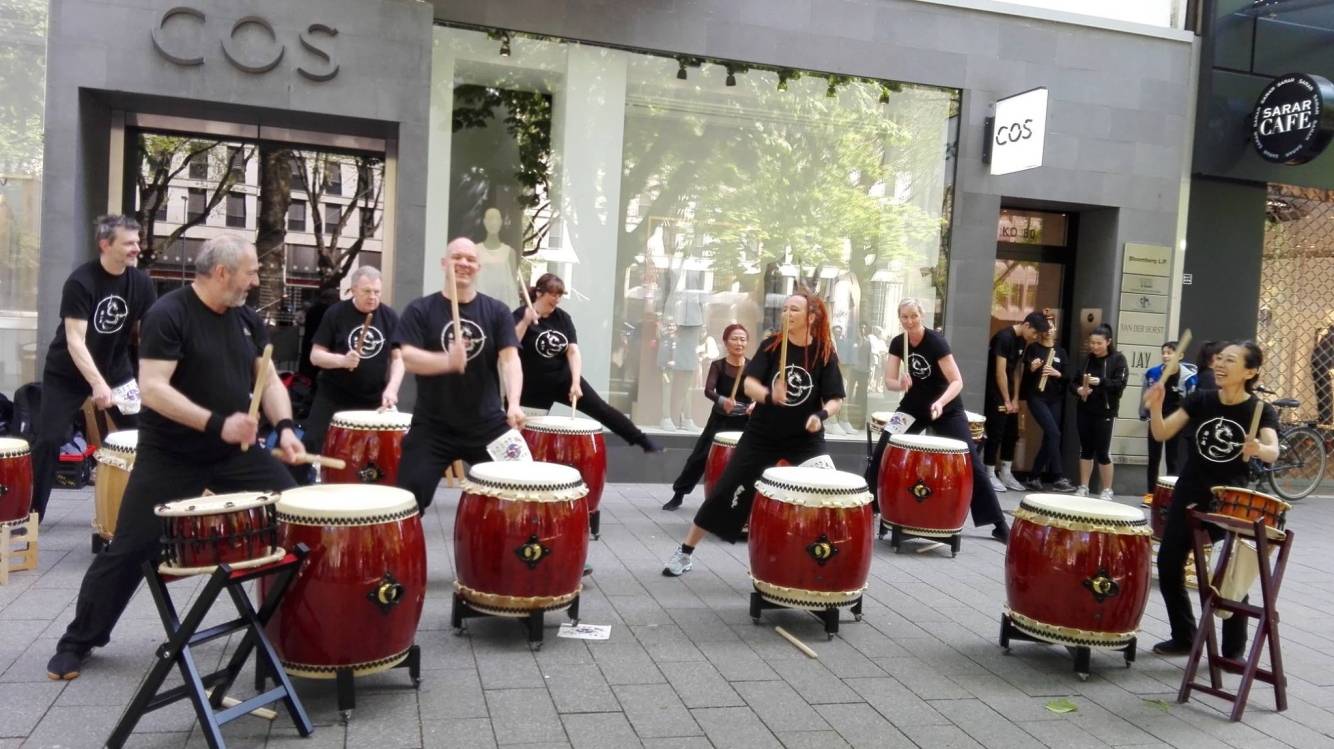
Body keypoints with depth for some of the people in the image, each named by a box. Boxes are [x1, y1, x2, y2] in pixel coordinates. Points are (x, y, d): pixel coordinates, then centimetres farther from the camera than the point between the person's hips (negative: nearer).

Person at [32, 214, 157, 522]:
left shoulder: (141, 283, -7)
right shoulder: (80, 281, -22)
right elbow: (74, 339, -26)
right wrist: (97, 384, -37)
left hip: (116, 369, 4)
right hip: (67, 372, -4)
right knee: (49, 439, -5)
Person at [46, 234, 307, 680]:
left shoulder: (247, 319, 4)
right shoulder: (168, 315, -16)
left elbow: (269, 380, 7)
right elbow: (152, 389, -24)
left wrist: (283, 426, -11)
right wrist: (216, 423, -33)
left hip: (236, 453, 6)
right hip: (169, 456, -5)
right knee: (130, 549, 1)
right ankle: (79, 641, 23)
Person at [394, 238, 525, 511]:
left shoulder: (497, 311, 3)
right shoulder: (420, 310, -1)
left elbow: (509, 358, -8)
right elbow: (408, 358, -13)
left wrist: (513, 403, -26)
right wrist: (447, 361, -33)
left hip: (488, 425, 1)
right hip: (433, 426, -1)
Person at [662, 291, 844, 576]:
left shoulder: (825, 354, -6)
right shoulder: (771, 345, -6)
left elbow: (836, 399, -5)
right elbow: (749, 383, -14)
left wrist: (821, 414, -27)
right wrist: (769, 395, -36)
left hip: (806, 438, 0)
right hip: (762, 434, 0)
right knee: (725, 492, 2)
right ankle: (684, 553, 14)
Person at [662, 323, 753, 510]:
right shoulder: (718, 366, -7)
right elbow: (708, 390, -22)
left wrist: (756, 403, -30)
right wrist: (722, 400, -42)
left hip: (744, 423, 1)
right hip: (719, 421, -1)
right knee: (699, 457, 1)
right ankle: (678, 494, 16)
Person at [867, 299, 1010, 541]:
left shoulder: (936, 341, -21)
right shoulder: (898, 343, -5)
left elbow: (957, 381, -26)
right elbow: (889, 381, -5)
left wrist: (940, 402, -43)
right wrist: (901, 383, -28)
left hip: (946, 408, -4)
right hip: (913, 406, 5)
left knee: (970, 463, -8)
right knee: (881, 453, -3)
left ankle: (999, 524, -2)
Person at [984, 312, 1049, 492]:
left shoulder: (1022, 341, 7)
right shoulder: (1004, 337, -19)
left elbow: (1015, 370, 11)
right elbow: (1000, 371, -19)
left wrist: (1015, 398, 5)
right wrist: (1006, 400, -16)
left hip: (1007, 388, 9)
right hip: (994, 389, -9)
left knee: (1012, 432, 10)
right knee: (995, 433, -7)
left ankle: (1006, 473, 18)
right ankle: (990, 474, 0)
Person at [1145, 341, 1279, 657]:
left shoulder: (1261, 411, -9)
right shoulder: (1200, 400, -2)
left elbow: (1273, 453, -25)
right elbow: (1162, 434, -8)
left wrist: (1258, 449, -48)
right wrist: (1155, 407, -27)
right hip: (1190, 494, 3)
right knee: (1168, 565, 5)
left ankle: (1234, 650, 15)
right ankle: (1184, 637, 23)